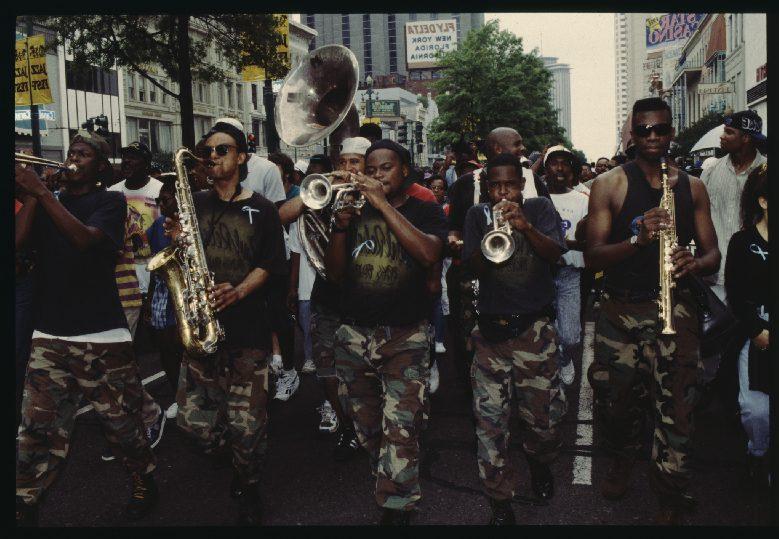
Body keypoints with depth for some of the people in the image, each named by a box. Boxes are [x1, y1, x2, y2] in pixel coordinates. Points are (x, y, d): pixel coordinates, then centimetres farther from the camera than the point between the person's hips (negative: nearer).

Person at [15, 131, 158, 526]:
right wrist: (31, 194, -5)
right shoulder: (48, 201, 16)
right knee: (39, 429, -2)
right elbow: (19, 240, 0)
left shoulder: (110, 201, 3)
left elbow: (86, 238, -18)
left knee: (122, 422, 5)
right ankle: (26, 507, 11)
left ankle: (144, 485, 25)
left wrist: (42, 192, -19)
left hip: (102, 335, -3)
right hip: (49, 334, 4)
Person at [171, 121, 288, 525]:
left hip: (246, 328, -3)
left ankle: (248, 488, 24)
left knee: (247, 424, 0)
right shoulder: (194, 204, 11)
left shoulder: (261, 210, 3)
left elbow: (269, 265, -1)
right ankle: (227, 451, 35)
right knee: (192, 417, 3)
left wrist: (238, 291, -18)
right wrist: (178, 240, -9)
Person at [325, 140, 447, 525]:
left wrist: (384, 204, -20)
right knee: (367, 427, 14)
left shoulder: (425, 211, 3)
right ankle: (389, 478, 36)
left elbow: (428, 254, -19)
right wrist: (341, 227, -9)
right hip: (354, 335, 4)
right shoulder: (356, 211, 11)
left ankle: (396, 508, -1)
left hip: (405, 337, -4)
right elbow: (335, 274, 6)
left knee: (400, 428, -11)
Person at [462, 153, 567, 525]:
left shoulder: (540, 208, 5)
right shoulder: (478, 215, 7)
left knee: (544, 416, 6)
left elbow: (555, 254, -10)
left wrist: (526, 227, -27)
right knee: (490, 419, -2)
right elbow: (475, 269, -3)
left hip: (535, 329, 0)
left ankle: (539, 460, 40)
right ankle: (500, 501, 13)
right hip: (491, 330, 0)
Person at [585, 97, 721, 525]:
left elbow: (713, 254, 8)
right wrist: (638, 238, -24)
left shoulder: (691, 187, 8)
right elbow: (592, 256, -7)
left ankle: (670, 501, 17)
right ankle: (623, 458, 42)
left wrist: (695, 263, -15)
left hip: (673, 307, 1)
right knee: (614, 399, 9)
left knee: (675, 405, -2)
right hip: (619, 308, 0)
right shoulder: (609, 184, 0)